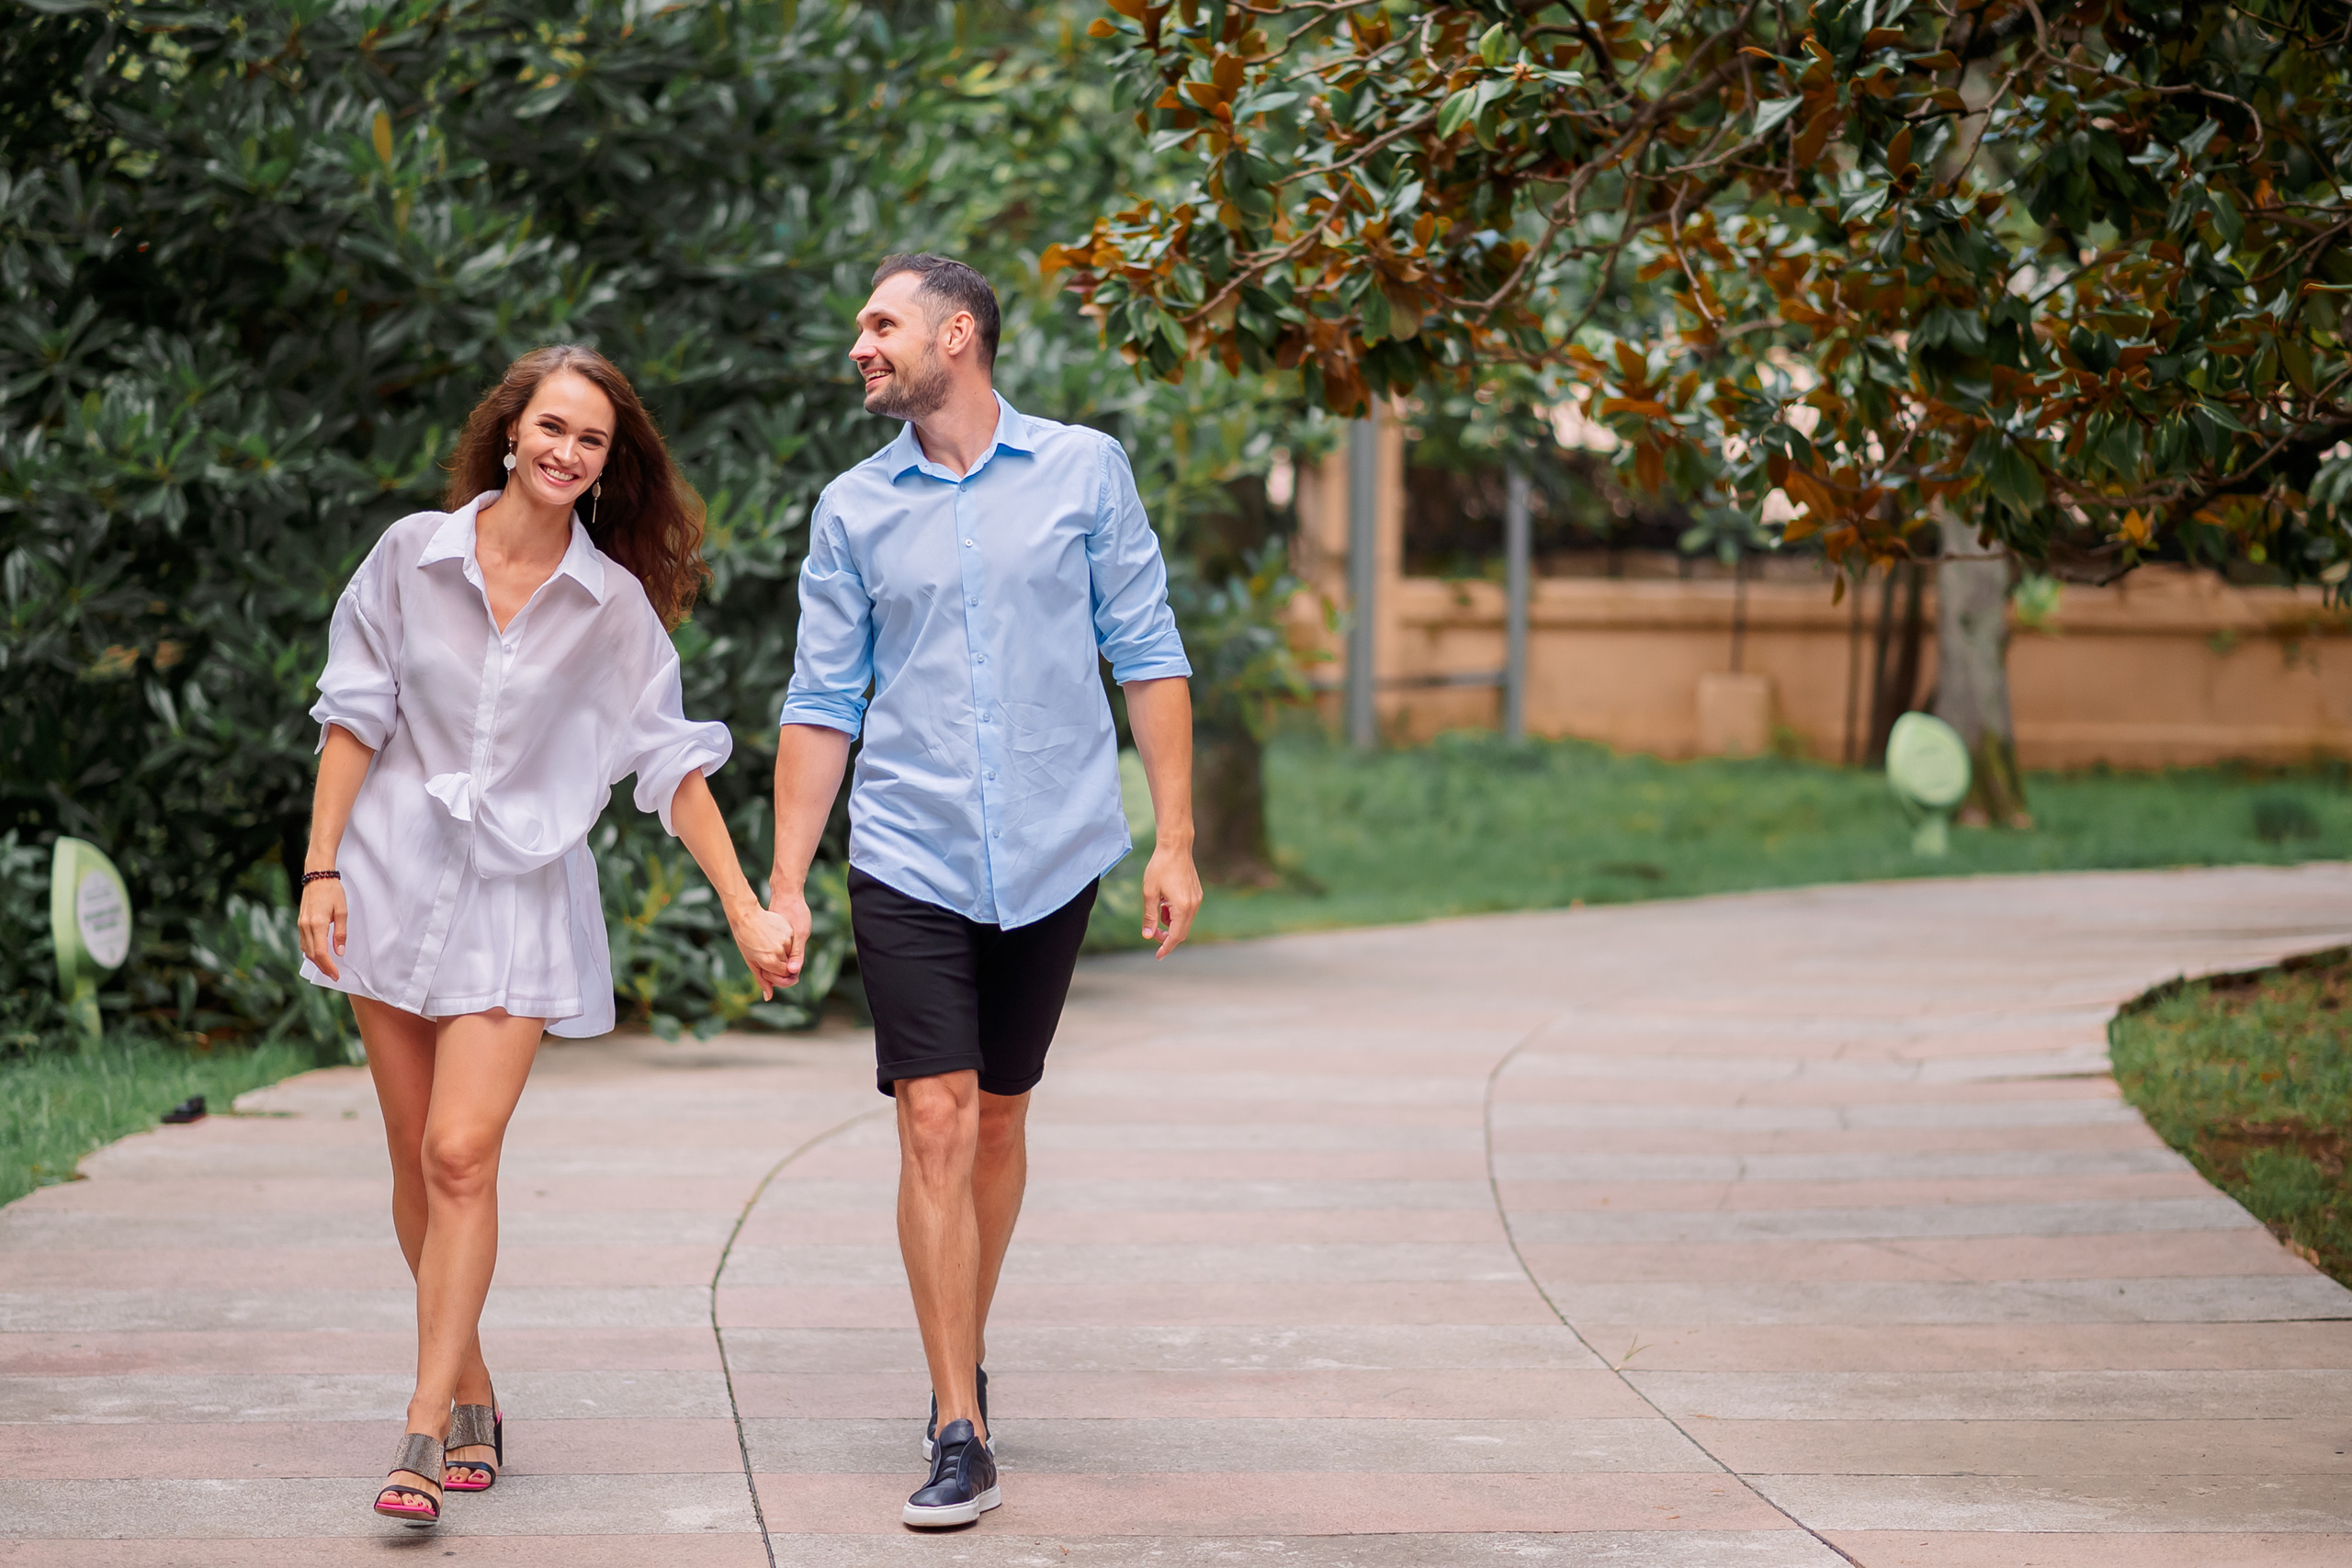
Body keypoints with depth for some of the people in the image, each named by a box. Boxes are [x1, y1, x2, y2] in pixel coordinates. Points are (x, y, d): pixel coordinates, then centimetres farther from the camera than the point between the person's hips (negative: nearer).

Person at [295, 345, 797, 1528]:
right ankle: (472, 1396, 20)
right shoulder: (413, 555, -1)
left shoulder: (615, 603, -2)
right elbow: (354, 716, 4)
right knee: (417, 1163, 5)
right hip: (397, 877, 2)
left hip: (519, 897, -2)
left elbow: (671, 762, 2)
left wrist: (747, 911, -1)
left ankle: (426, 1431, -12)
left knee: (462, 1156, -14)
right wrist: (322, 869, -2)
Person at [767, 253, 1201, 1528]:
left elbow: (1147, 657, 3)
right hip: (908, 862, 0)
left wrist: (1175, 841, -2)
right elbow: (822, 705, 8)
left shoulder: (1085, 470, 1)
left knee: (998, 1121, 12)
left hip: (1049, 858, 0)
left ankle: (965, 1358, 32)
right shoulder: (853, 510, 5)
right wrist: (785, 884, 3)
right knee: (935, 1127, -9)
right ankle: (959, 1434, -7)